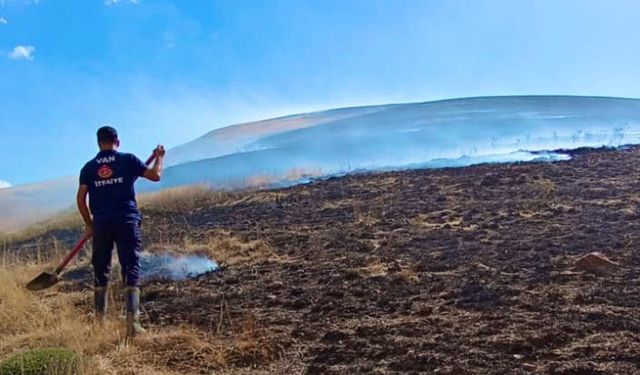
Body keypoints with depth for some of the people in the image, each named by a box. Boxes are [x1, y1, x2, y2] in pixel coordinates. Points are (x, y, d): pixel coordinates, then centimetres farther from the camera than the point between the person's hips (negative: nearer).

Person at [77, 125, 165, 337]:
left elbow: (81, 199, 4)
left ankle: (100, 321, 20)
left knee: (101, 271, 14)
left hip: (101, 224, 2)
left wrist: (88, 224, 15)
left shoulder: (89, 167, 8)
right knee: (131, 270, -1)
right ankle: (132, 321, -10)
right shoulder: (128, 160, 2)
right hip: (126, 222, -2)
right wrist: (159, 157, 21)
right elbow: (156, 176, 2)